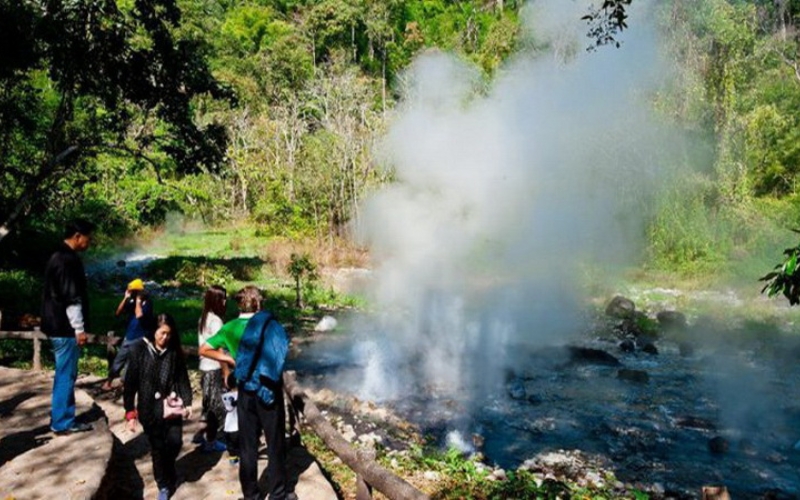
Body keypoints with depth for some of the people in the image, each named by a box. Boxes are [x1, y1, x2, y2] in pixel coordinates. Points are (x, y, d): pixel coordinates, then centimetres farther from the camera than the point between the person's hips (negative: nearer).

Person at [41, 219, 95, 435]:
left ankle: (62, 418, 24)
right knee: (65, 376, -2)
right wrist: (79, 328, -17)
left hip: (58, 325, 10)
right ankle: (62, 423, 6)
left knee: (65, 375, 16)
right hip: (65, 328, -10)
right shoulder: (68, 260, -18)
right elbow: (71, 298, -21)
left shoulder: (60, 256, 15)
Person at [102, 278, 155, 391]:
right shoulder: (131, 301, 5)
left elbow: (139, 315, -26)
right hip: (128, 337, 5)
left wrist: (138, 300, -18)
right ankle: (108, 382, 23)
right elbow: (118, 312, -3)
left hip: (140, 339, -5)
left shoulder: (147, 302, -12)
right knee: (118, 360, 11)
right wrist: (125, 298, -9)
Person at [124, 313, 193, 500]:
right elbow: (130, 383, -4)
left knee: (175, 441, -5)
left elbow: (183, 379, 4)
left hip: (171, 406, 1)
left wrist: (187, 402, -6)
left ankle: (167, 469, 29)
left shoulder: (175, 352, -1)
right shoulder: (139, 350, -7)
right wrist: (130, 412, -6)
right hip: (149, 409, -1)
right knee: (157, 448, 7)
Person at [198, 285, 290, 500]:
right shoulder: (269, 325, -12)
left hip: (246, 392, 3)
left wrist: (230, 359, 1)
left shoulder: (229, 328, -2)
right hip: (270, 390, -3)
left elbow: (204, 350, -1)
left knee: (247, 445, 13)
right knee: (275, 444, 9)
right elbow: (284, 354, -15)